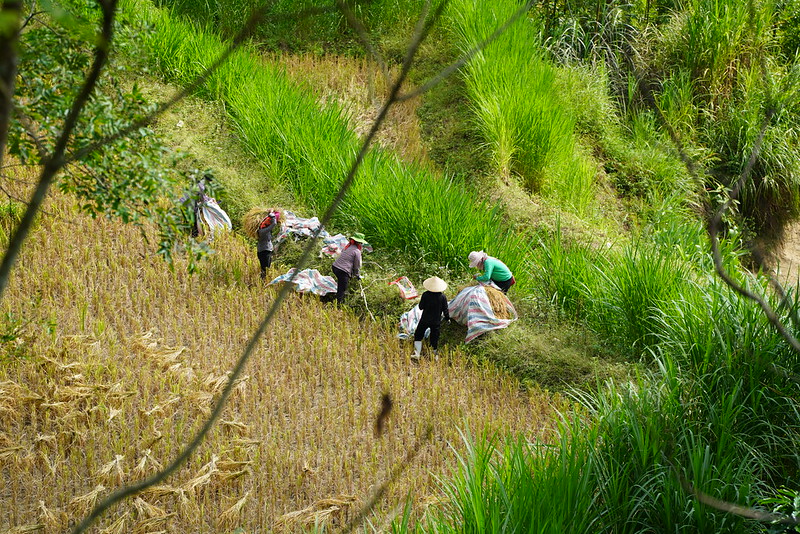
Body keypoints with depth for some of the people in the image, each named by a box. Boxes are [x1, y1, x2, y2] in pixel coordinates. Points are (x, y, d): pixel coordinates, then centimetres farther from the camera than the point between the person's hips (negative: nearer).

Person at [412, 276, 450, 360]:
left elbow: (421, 307, -7)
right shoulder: (442, 297, -13)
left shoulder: (425, 295, -15)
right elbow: (445, 310, -5)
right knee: (434, 338, 13)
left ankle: (417, 354, 5)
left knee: (418, 335, 13)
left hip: (425, 320, -1)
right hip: (436, 322, 1)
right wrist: (447, 318, 11)